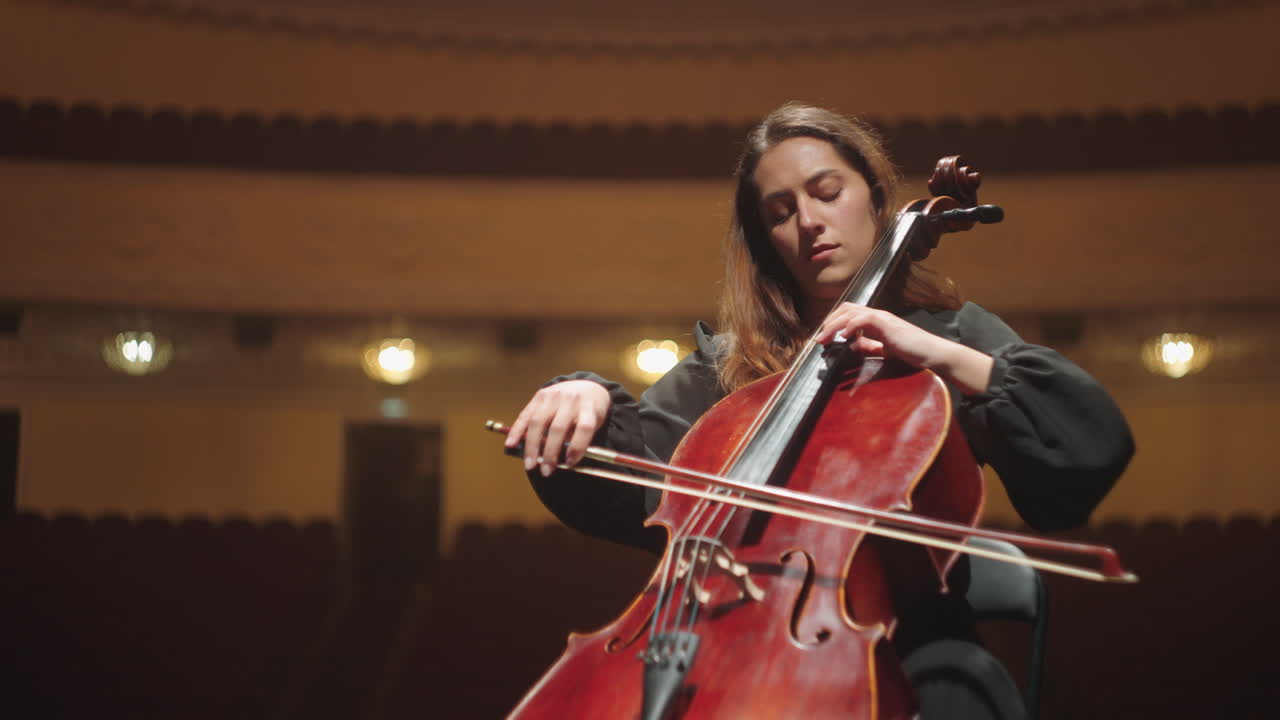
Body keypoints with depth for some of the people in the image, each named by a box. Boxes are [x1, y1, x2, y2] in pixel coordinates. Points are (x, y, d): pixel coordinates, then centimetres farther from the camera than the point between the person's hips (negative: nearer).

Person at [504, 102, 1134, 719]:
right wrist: (588, 402, -12)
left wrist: (946, 358, -11)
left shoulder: (949, 333, 13)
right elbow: (628, 482, 8)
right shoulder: (729, 363, 19)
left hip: (904, 632, -1)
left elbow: (1099, 444, -2)